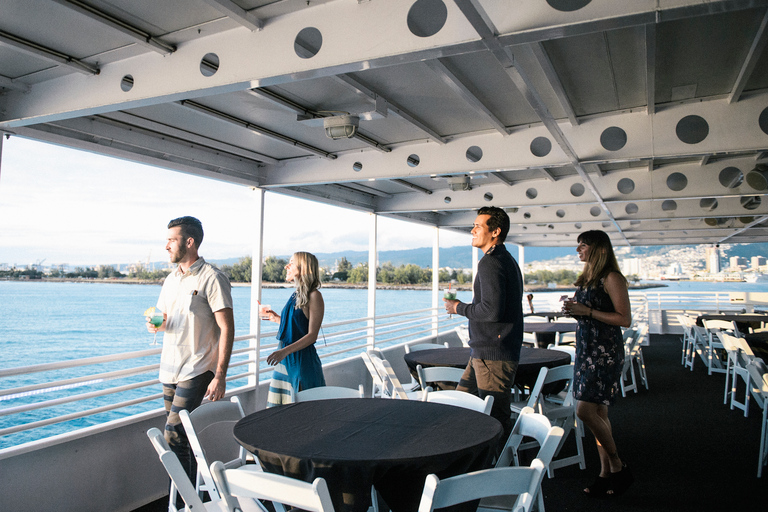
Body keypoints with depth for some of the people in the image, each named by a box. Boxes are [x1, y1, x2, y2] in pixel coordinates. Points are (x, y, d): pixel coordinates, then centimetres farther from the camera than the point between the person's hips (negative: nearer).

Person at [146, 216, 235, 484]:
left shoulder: (212, 278, -11)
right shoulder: (171, 278, 14)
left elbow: (227, 328, -15)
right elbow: (163, 317, 24)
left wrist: (220, 376, -19)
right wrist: (156, 324, -3)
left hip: (197, 371, -7)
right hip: (169, 370, 8)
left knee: (173, 435, -11)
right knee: (184, 436, 13)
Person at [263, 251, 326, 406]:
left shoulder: (314, 296, -13)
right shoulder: (296, 295, 11)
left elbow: (312, 335, -17)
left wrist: (285, 351, -26)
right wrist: (277, 318, 17)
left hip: (302, 360, -8)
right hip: (285, 359, 8)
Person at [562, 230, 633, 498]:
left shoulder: (612, 278, -11)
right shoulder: (587, 278, 15)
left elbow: (624, 319, -16)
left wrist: (587, 311, -19)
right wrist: (573, 310, 4)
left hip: (605, 352, -9)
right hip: (585, 349, 9)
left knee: (586, 411, -12)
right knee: (598, 413, 11)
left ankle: (617, 466, 7)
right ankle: (606, 472, 20)